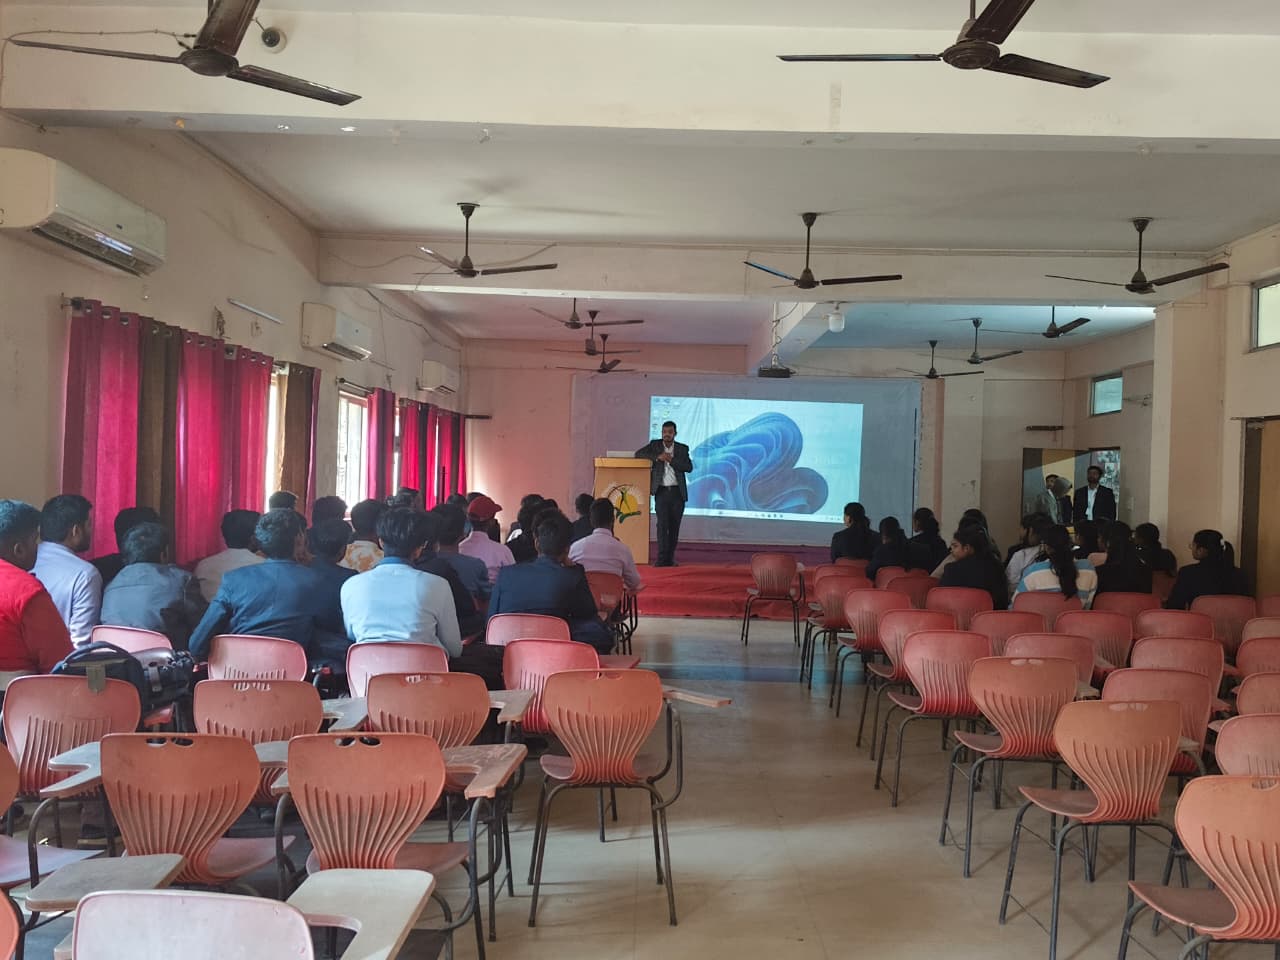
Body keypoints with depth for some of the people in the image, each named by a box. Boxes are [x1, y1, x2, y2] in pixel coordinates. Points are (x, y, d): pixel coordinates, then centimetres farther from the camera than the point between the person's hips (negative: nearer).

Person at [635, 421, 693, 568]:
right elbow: (639, 454, -2)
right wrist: (658, 457, -13)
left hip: (677, 492, 1)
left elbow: (689, 467, -1)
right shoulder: (654, 445, 8)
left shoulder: (682, 449, 8)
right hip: (661, 491, -1)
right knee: (662, 524, -11)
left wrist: (671, 460, -12)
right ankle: (662, 558, -14)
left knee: (674, 526, 2)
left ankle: (670, 558, 9)